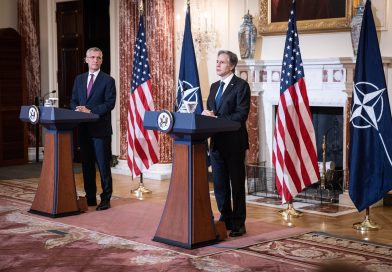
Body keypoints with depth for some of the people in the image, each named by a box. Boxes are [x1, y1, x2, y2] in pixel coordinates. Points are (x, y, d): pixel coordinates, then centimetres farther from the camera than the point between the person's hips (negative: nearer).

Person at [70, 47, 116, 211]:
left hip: (100, 129, -5)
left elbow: (110, 103, -10)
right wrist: (77, 111, -7)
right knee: (87, 164, 10)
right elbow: (73, 101, 15)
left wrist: (90, 111, -17)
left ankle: (105, 199, 6)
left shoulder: (108, 80, -2)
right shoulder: (79, 79, 15)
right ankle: (90, 197, 20)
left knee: (103, 165, -2)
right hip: (83, 129, 5)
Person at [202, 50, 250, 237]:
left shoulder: (241, 86, -8)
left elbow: (241, 115, -16)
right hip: (216, 142, 7)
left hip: (234, 143, -7)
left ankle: (238, 223, 10)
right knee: (219, 185, 12)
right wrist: (207, 114, -5)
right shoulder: (214, 87, 16)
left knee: (237, 184, 2)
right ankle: (225, 219, 24)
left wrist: (216, 118, -19)